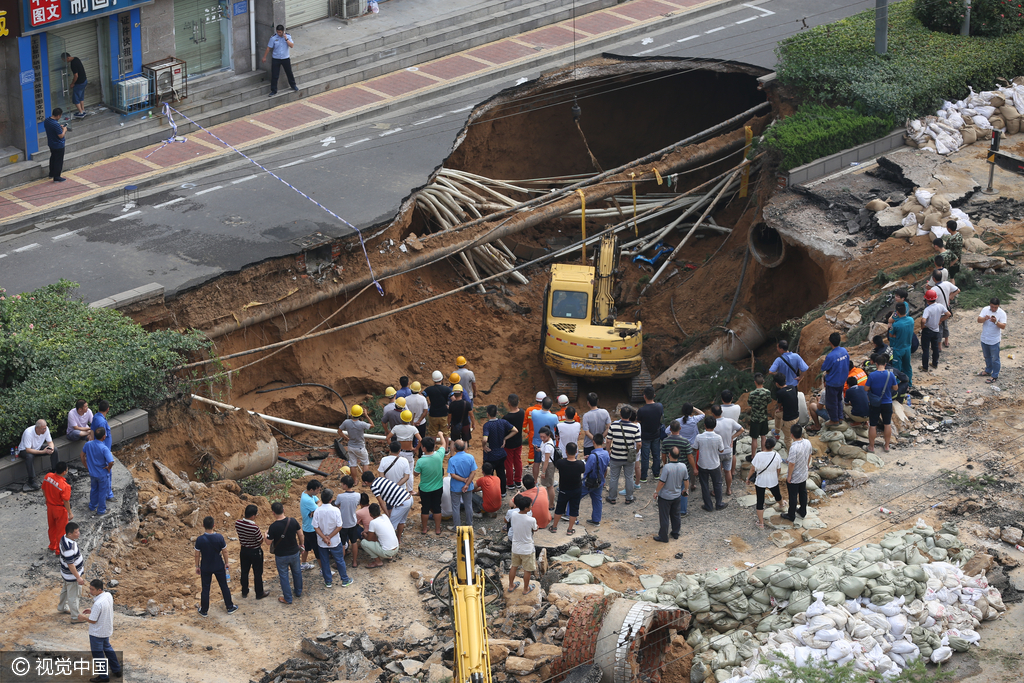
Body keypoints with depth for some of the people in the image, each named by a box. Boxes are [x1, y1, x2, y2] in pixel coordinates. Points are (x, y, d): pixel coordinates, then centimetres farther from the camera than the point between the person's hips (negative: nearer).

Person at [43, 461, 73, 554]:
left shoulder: (48, 476, -15)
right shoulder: (65, 486, -33)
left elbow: (44, 492, -1)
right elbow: (66, 501, -23)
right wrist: (70, 513, -9)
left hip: (49, 506, 6)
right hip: (60, 509, -6)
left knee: (52, 527, 26)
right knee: (61, 530, 15)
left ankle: (52, 546, 46)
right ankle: (59, 550, 30)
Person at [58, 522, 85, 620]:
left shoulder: (64, 538, -7)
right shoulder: (69, 547, -38)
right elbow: (70, 564, -31)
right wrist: (78, 577, -25)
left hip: (65, 572, 10)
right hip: (71, 575, -10)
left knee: (66, 590, 31)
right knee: (74, 595, 8)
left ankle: (62, 607, 52)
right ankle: (75, 617, 23)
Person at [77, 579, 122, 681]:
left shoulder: (97, 604, -34)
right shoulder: (108, 596, -8)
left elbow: (93, 620, -25)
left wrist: (84, 618, -7)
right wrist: (91, 611, 6)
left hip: (97, 633, -9)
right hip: (107, 630, 9)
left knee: (98, 654, 11)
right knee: (107, 648, 29)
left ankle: (104, 676, 25)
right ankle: (116, 670, 40)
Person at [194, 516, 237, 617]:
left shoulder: (200, 540, -20)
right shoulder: (219, 537, -18)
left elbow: (197, 555, -9)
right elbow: (224, 552, -8)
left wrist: (197, 566, 6)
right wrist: (226, 563, 9)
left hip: (205, 568, 0)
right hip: (219, 567, 0)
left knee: (205, 588, 13)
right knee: (224, 586, 16)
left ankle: (204, 610, 24)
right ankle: (230, 607, 29)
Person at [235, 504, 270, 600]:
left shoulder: (238, 523, -16)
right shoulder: (255, 528, -33)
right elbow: (261, 541, -20)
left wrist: (244, 516, 2)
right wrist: (265, 535, 0)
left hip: (244, 551, 5)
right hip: (255, 552, -5)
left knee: (244, 572, 22)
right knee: (258, 573, 14)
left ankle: (244, 592, 36)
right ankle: (259, 594, 28)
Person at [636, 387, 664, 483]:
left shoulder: (641, 410, -27)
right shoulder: (660, 406, -13)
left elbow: (638, 421, -12)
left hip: (645, 436, -4)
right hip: (656, 435, 4)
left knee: (645, 457, 8)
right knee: (656, 455, 19)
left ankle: (643, 478, 17)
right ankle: (656, 474, 33)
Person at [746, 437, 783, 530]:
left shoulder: (758, 455, -23)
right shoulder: (776, 455, -17)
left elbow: (753, 469, -14)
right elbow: (779, 469, -3)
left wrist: (748, 478, 3)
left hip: (760, 482, -2)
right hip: (773, 481, 2)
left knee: (760, 502, 9)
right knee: (777, 495, 31)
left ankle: (761, 523, 16)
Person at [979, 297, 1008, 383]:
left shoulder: (1002, 313, -15)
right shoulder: (985, 309, -5)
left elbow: (1003, 326, -21)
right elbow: (979, 320, -11)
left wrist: (996, 322, -38)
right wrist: (984, 318, -32)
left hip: (994, 340, -5)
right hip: (984, 339, 5)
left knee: (995, 359, 4)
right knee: (987, 356, 23)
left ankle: (995, 375, 16)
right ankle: (988, 370, 43)